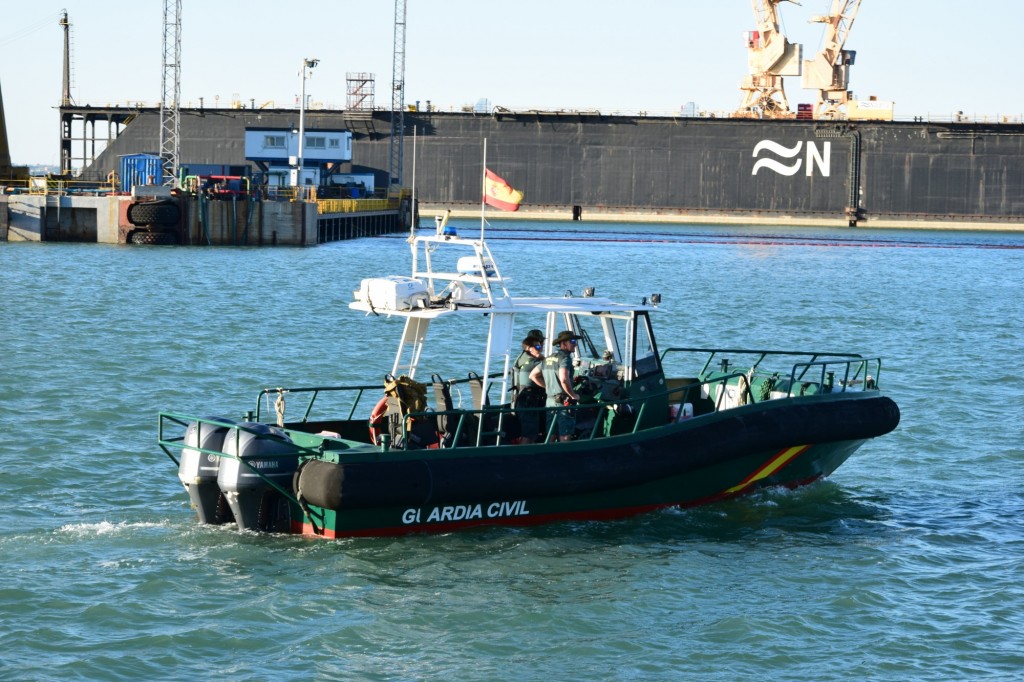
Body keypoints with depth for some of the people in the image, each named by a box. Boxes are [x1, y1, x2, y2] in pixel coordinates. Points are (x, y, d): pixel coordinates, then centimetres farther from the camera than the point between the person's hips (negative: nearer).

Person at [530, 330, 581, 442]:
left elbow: (533, 376, 20)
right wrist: (573, 395, -14)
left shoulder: (548, 359, 13)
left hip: (550, 401, 8)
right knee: (565, 437, -6)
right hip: (563, 402, -8)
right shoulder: (564, 358, -13)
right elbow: (564, 379, -28)